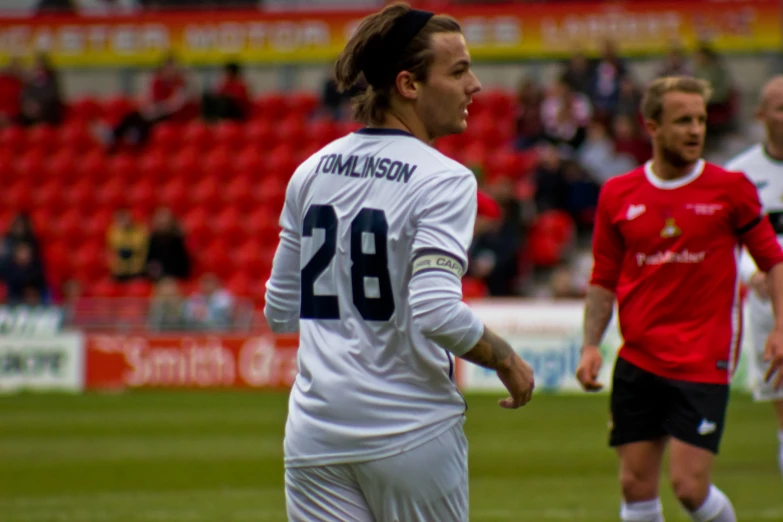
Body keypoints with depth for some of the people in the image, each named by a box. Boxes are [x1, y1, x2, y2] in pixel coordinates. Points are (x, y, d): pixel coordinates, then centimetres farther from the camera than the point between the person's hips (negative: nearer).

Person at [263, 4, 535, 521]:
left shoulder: (313, 170, 8)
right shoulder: (444, 180, -12)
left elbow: (281, 311, 13)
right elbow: (438, 312, -23)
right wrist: (507, 361, -7)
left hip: (315, 432, 5)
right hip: (411, 431, -5)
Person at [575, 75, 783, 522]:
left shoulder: (730, 188, -2)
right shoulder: (618, 194, 5)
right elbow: (604, 280, 13)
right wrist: (592, 345, 1)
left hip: (703, 364, -3)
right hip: (638, 361, 3)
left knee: (690, 486, -9)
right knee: (636, 485, 2)